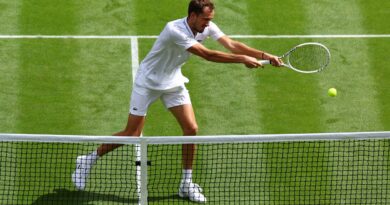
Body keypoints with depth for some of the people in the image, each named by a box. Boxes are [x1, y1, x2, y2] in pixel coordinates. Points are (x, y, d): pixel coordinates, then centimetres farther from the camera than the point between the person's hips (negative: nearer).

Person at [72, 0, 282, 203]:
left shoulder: (206, 27, -11)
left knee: (191, 128, -6)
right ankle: (88, 161, 17)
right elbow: (208, 55, -36)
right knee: (132, 135, -3)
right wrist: (243, 59, -34)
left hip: (173, 82, 7)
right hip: (148, 82, -7)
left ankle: (186, 184, 7)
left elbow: (231, 44, -13)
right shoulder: (175, 30, -34)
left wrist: (264, 55, -24)